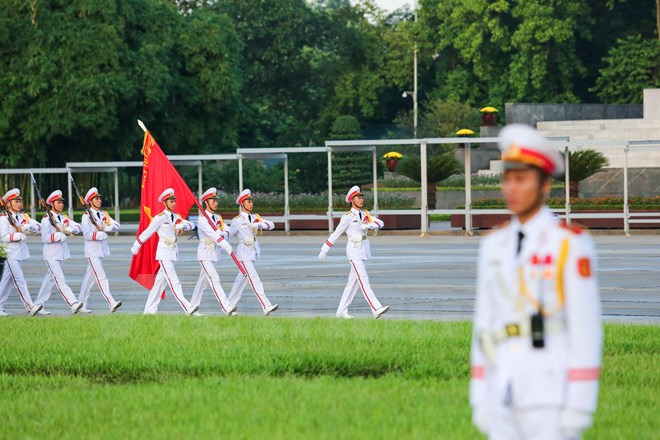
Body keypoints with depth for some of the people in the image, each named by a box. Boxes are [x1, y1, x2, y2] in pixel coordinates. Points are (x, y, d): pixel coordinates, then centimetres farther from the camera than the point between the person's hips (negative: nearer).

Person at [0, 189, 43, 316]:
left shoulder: (23, 216, 13)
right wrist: (21, 235, -19)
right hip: (10, 253, -7)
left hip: (21, 252, 7)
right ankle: (30, 307, -18)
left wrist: (28, 227, -15)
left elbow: (38, 226, 4)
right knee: (20, 280, -11)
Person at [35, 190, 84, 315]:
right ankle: (73, 304, -22)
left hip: (62, 253, 8)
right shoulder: (46, 219, -9)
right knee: (60, 280, -12)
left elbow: (77, 227, 5)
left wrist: (69, 230, -15)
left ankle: (38, 305, 18)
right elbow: (45, 238, -17)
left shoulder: (64, 218, 12)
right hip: (51, 254, -8)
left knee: (50, 280, 11)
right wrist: (61, 235, -18)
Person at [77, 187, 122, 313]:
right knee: (101, 277, -14)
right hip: (92, 251, -7)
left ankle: (81, 305, 18)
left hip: (102, 250, 7)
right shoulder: (86, 216, -7)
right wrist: (102, 234, -13)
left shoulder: (104, 214, 12)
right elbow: (87, 235, -16)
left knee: (90, 278, 12)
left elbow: (116, 226, 2)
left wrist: (105, 228, -15)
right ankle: (112, 303, -25)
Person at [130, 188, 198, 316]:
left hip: (173, 252, 7)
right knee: (174, 281, -14)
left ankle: (149, 309, 17)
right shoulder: (160, 218, -8)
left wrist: (182, 225, -20)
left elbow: (190, 225, 2)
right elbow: (147, 233, -2)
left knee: (160, 281, 11)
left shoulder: (176, 217, 11)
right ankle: (188, 308, -24)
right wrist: (136, 247, 4)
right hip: (164, 253, -7)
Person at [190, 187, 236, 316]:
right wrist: (227, 247, -36)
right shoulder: (202, 219, -14)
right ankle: (226, 308, -25)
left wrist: (220, 231, -21)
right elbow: (213, 234, -26)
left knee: (203, 281, 11)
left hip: (213, 253, 8)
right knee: (215, 280, -15)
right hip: (205, 253, -8)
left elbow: (227, 232, 2)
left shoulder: (217, 218, 12)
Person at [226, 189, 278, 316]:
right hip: (244, 253, -7)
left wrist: (259, 224, -19)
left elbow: (271, 225, -2)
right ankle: (266, 306, -22)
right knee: (255, 280, -14)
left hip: (253, 252, 7)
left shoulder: (255, 218, 8)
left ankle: (230, 305, 27)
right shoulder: (237, 220, -6)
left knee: (242, 279, 15)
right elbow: (228, 234, 2)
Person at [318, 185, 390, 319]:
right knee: (364, 281, -14)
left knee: (353, 282, 10)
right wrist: (324, 251, -1)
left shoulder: (365, 214, 11)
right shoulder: (347, 217, -8)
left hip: (364, 250, 7)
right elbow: (335, 234, -4)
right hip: (354, 251, -7)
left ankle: (342, 311, 17)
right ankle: (376, 309, -25)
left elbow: (380, 223, 0)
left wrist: (368, 225, -20)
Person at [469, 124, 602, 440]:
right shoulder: (494, 246, 12)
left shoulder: (571, 245, -7)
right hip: (505, 396, 6)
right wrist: (480, 402, 11)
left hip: (552, 393, -6)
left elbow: (586, 329, -10)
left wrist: (579, 407, -15)